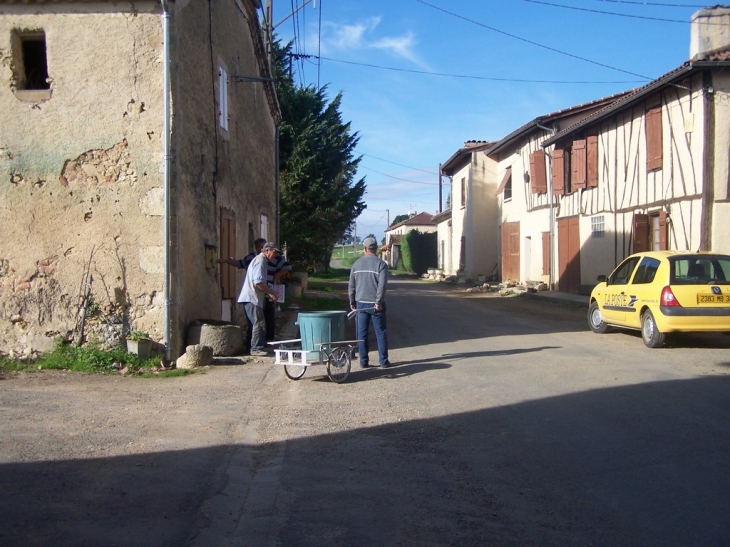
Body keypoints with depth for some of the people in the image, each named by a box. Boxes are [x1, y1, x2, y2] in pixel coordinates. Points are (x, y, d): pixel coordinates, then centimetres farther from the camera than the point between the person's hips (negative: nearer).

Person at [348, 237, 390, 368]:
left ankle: (364, 361, 9)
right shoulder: (381, 264, -7)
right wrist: (378, 302, -14)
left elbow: (351, 285, 7)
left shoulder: (357, 264, 4)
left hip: (361, 303, 3)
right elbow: (382, 285, -15)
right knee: (381, 333, 5)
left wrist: (352, 302, 15)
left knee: (362, 333, 8)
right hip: (375, 304, -3)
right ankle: (383, 361, 6)